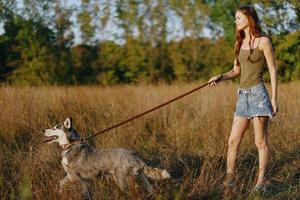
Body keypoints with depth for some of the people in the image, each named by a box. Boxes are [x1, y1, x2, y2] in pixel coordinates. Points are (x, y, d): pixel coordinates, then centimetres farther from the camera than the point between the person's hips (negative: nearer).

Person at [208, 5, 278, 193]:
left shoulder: (263, 41, -4)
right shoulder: (239, 43, 15)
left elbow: (273, 70, -4)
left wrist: (274, 98, -9)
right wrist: (220, 77, 0)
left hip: (258, 93, -7)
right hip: (243, 95, 7)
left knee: (261, 142, -3)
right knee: (233, 141, 5)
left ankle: (261, 182, 3)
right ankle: (229, 180, 10)